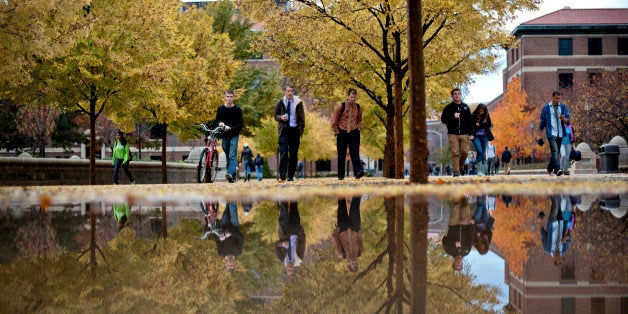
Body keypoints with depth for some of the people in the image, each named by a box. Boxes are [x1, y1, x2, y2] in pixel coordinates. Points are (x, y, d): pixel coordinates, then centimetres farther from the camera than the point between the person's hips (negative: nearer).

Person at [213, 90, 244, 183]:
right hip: (224, 136, 3)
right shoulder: (220, 109, 6)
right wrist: (219, 124, -15)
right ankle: (233, 175, 13)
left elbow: (241, 125, -4)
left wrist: (230, 128, -17)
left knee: (232, 156, -16)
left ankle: (231, 173, -29)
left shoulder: (237, 110, 0)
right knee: (228, 157, 6)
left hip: (234, 135, -3)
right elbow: (215, 123, 9)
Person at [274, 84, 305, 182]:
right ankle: (282, 176, -14)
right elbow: (275, 116, 12)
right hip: (284, 130, -1)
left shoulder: (298, 102, 4)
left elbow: (302, 118, 8)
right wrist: (280, 117, -10)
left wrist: (301, 130, -1)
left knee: (294, 153, 3)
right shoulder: (280, 103, 5)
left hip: (295, 130, 1)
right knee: (283, 152, -10)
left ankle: (291, 175, 10)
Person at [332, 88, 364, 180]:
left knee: (355, 153, -12)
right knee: (341, 155, 4)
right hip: (342, 133, -1)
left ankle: (358, 171, -24)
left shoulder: (358, 107, 4)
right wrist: (336, 130, 1)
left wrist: (359, 127, 8)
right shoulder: (341, 106, -6)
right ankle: (341, 175, 11)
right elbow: (334, 120, 3)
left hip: (354, 133, 1)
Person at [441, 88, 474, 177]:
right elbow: (443, 119, -2)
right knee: (455, 153, -7)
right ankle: (456, 171, -4)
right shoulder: (448, 108, 6)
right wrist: (453, 116, -16)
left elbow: (470, 121, 10)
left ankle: (461, 166, 20)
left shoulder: (465, 107, 12)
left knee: (464, 151, -3)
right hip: (453, 134, -2)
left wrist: (471, 133, 1)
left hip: (464, 134, 2)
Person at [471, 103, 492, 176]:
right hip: (476, 136, -3)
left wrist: (479, 124, -10)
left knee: (483, 153, 3)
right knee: (479, 151, -18)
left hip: (484, 137, 3)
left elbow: (489, 124, -1)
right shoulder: (473, 116, -2)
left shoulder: (486, 116, 6)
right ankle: (479, 170, -12)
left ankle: (483, 170, 7)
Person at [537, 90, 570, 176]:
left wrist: (564, 119, -19)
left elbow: (568, 120, 6)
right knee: (555, 151, -19)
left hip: (560, 134, 4)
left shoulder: (563, 107, 10)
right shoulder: (546, 108, 4)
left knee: (555, 152, 11)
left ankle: (550, 168, 29)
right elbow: (542, 122, 7)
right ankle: (557, 169, -28)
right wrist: (539, 135, 4)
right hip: (551, 133, -4)